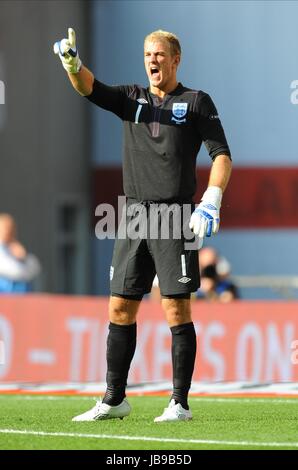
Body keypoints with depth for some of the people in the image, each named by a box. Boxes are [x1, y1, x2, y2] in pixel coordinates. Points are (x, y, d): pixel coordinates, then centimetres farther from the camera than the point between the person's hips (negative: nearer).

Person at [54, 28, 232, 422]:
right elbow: (89, 88, -3)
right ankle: (114, 400, 14)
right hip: (134, 213, 4)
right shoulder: (131, 99, 14)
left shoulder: (197, 102, 4)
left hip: (175, 213, -4)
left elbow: (221, 154, -3)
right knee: (120, 309, 5)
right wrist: (72, 63, -25)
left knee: (176, 308, -7)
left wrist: (212, 201, -19)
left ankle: (180, 403, -1)